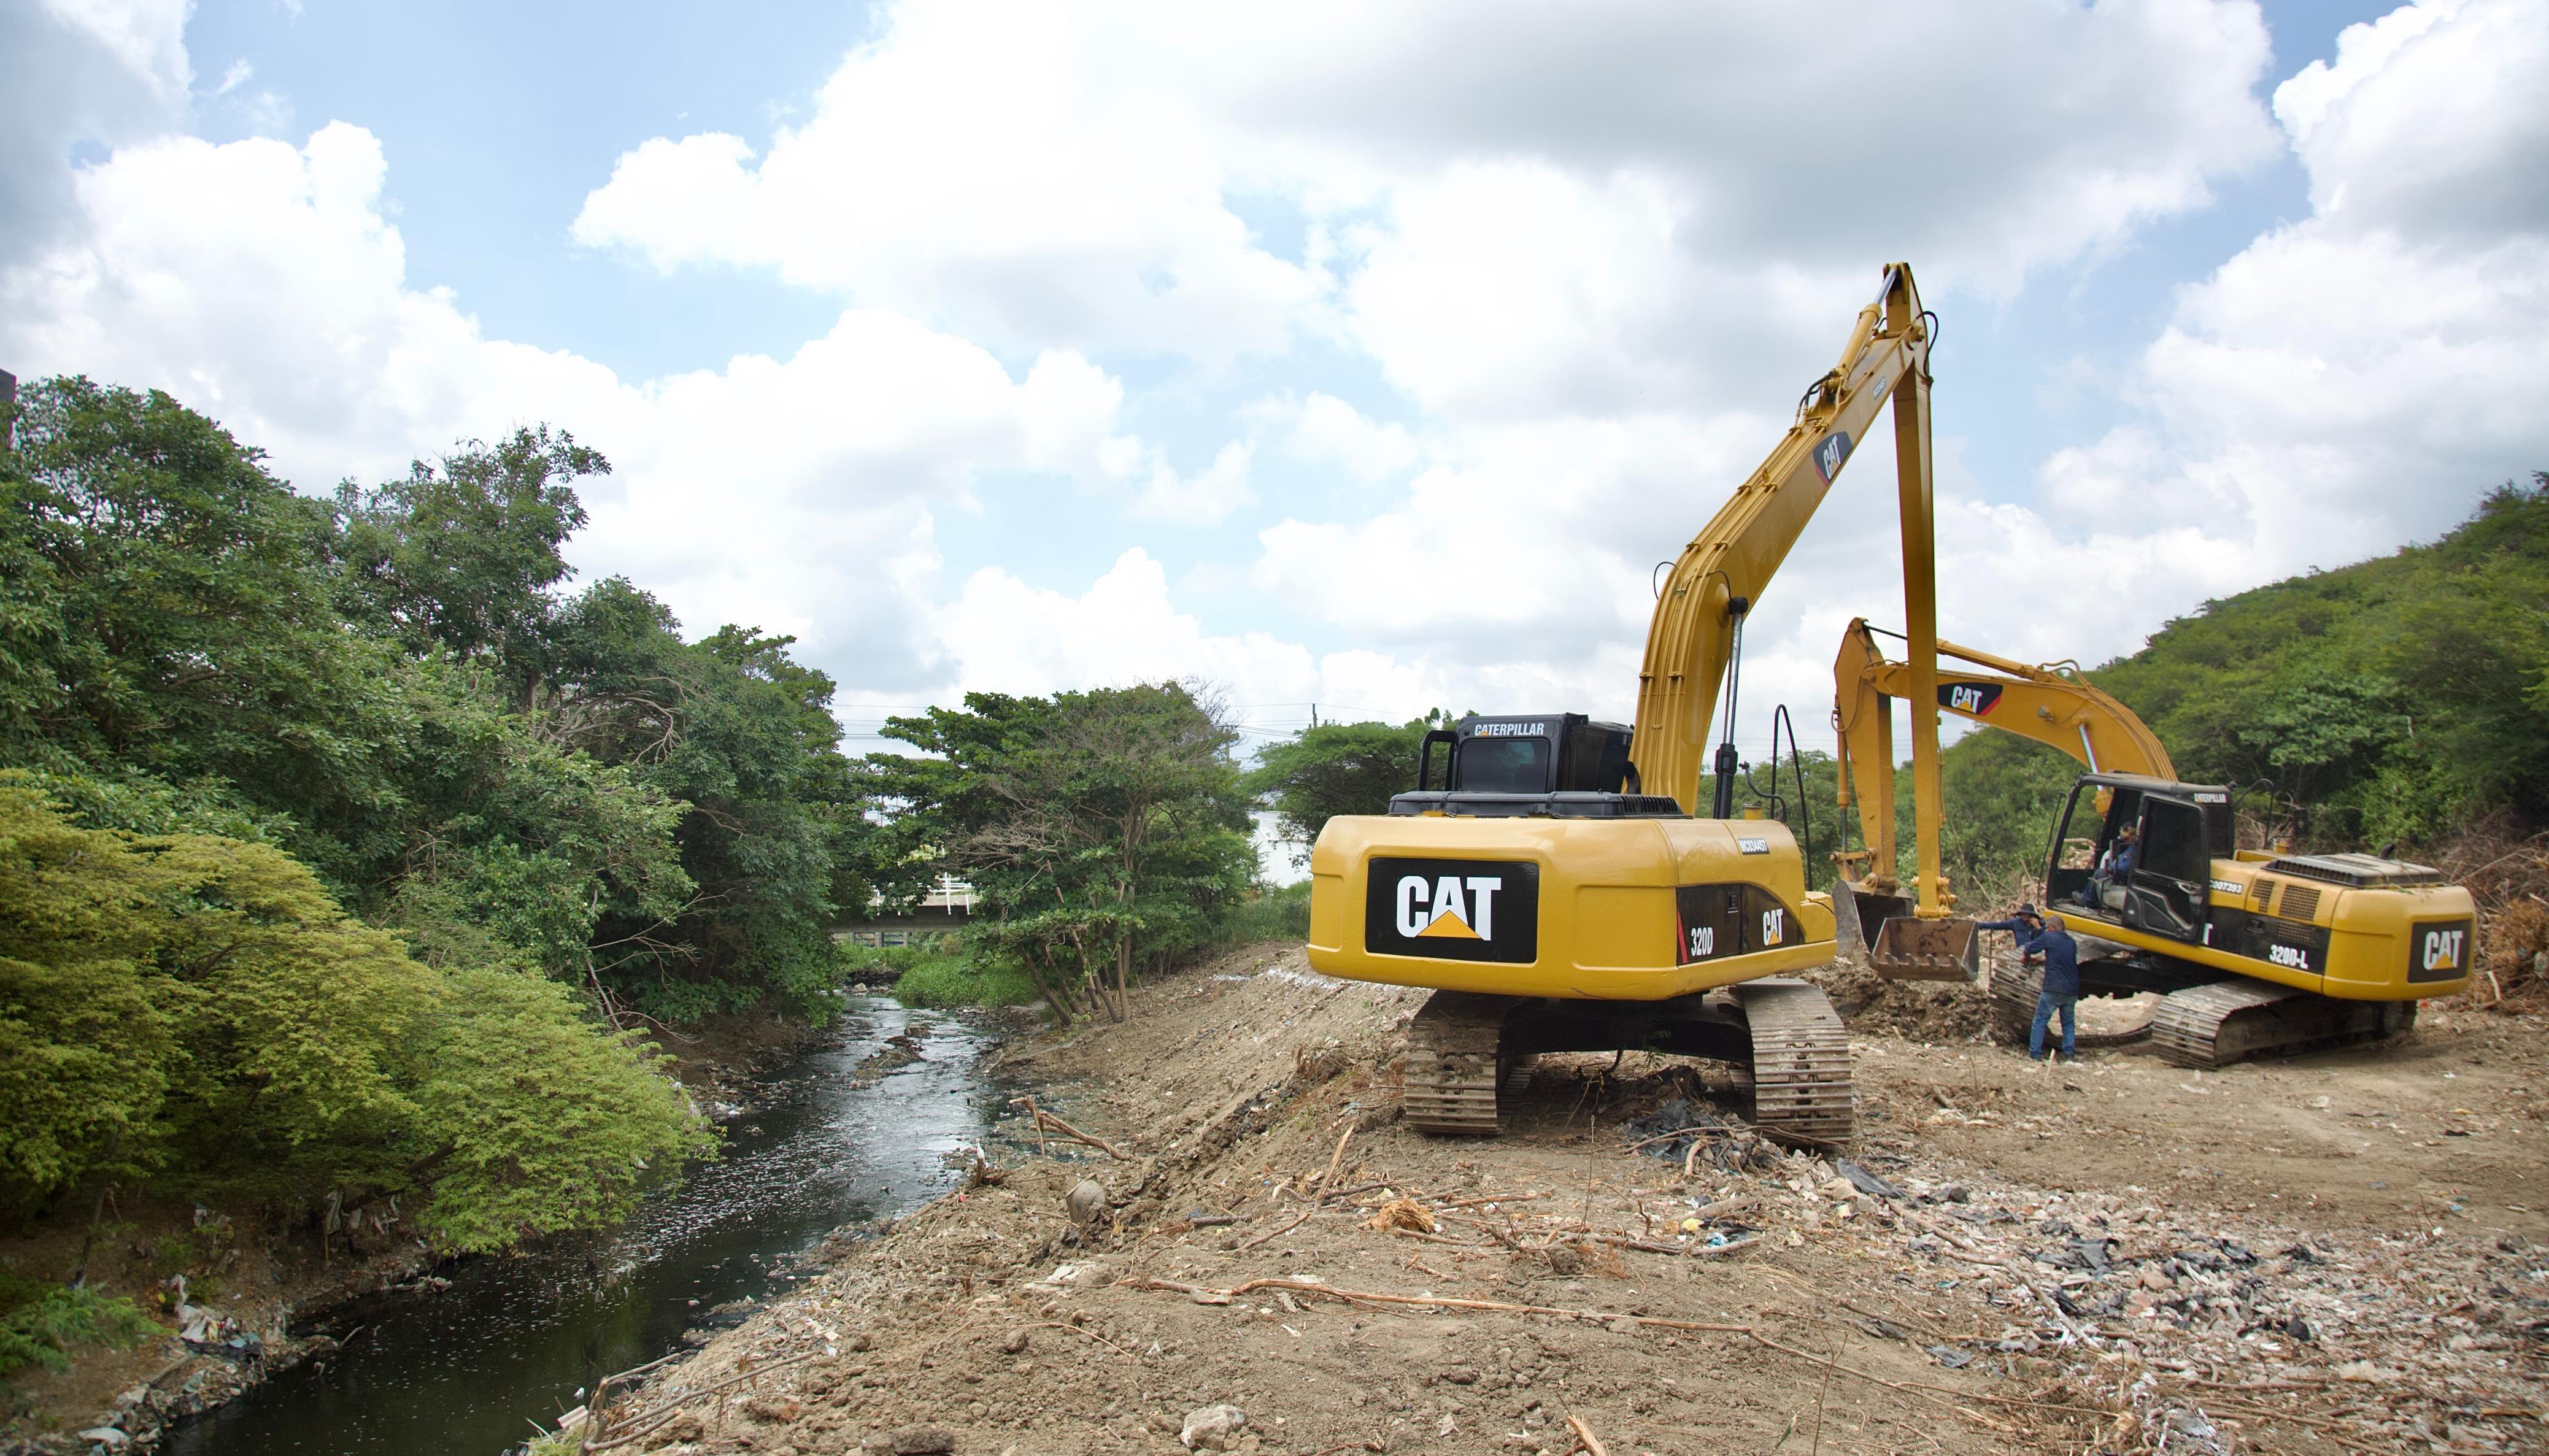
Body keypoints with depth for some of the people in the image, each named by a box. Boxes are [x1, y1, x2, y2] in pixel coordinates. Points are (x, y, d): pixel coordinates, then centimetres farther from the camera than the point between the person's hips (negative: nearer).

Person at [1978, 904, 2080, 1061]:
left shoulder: (2049, 938, -4)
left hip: (2053, 989, -5)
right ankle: (2070, 1054, 11)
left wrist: (2027, 956, 20)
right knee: (2069, 1023, 17)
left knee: (2040, 1021, 3)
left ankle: (2035, 1055, 0)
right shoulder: (2072, 943, 13)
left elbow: (2029, 948, -1)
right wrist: (2043, 959, 28)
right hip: (2072, 991, 5)